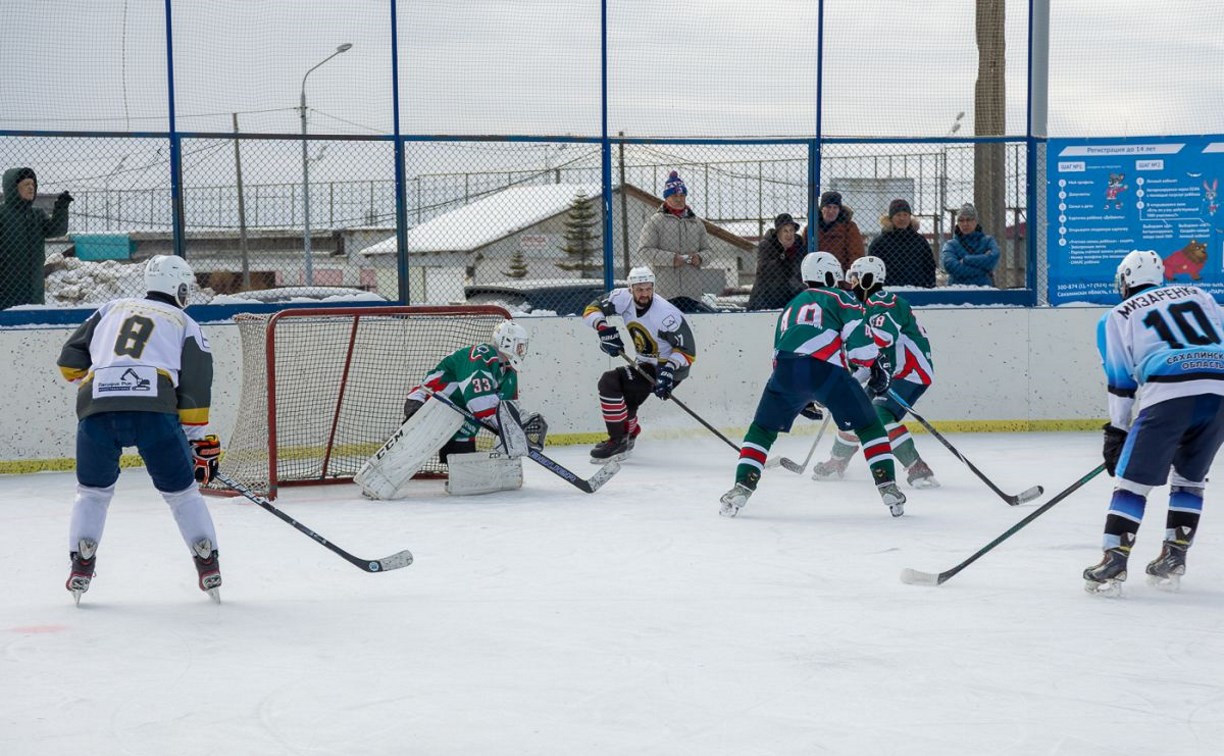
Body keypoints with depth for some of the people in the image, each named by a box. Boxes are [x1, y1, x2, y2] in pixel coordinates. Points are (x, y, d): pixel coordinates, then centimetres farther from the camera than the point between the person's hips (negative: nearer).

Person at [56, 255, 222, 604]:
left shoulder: (112, 309, 29)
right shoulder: (186, 325, 21)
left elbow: (70, 360, 26)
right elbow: (195, 388, 11)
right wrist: (202, 444, 14)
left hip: (96, 409, 2)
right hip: (154, 409, -2)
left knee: (93, 490, 22)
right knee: (181, 490, 14)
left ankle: (81, 565, 12)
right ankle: (208, 564, 10)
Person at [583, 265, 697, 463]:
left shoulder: (666, 314, -28)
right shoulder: (624, 298, -10)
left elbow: (687, 350, -24)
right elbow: (592, 310, -3)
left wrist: (668, 370, -37)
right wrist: (604, 328, -22)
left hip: (669, 366, -8)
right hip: (646, 363, 8)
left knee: (610, 382, -19)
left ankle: (618, 441, -15)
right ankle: (628, 434, 46)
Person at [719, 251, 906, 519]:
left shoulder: (790, 308, 36)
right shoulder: (839, 298, 19)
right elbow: (858, 333, 1)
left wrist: (800, 401, 43)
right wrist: (873, 367, 7)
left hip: (786, 370, 4)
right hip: (826, 369, -4)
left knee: (762, 429, 18)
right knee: (869, 425, 11)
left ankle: (742, 486, 4)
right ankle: (888, 486, 3)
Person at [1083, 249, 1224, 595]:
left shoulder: (1119, 316, 19)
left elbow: (1121, 381, 16)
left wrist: (1116, 432, 21)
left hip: (1169, 393, -4)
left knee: (1133, 478, 3)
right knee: (1190, 476, 21)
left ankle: (1114, 561, -5)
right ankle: (1173, 559, 18)